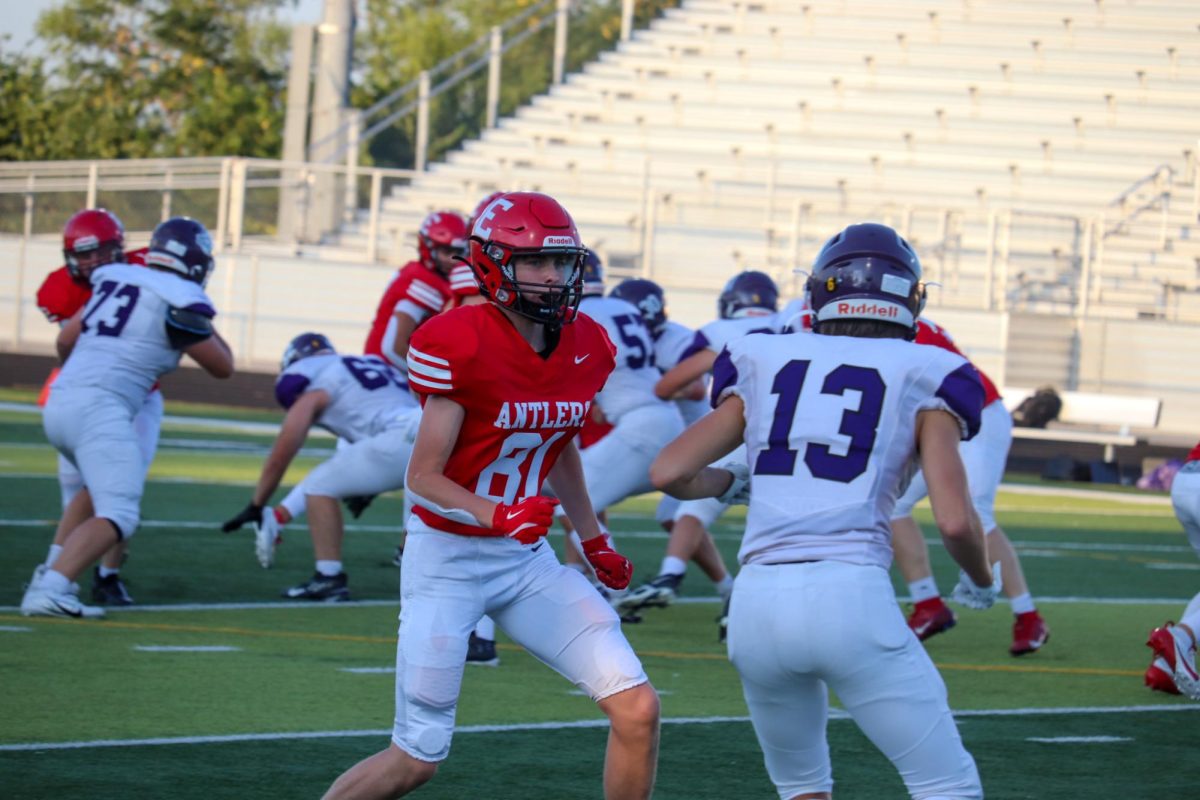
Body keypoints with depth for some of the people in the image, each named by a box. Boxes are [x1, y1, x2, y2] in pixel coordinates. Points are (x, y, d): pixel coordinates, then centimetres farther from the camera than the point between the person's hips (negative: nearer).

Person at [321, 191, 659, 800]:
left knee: (638, 710, -9)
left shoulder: (586, 348, 0)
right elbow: (423, 477, -18)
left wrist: (593, 539, 20)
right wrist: (500, 517, -33)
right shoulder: (462, 347, -20)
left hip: (527, 562, 6)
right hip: (446, 557, -6)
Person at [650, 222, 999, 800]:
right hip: (850, 599, -4)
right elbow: (955, 521, -2)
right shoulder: (920, 382, 7)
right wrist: (981, 582, 19)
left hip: (757, 604, 4)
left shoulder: (764, 366, 15)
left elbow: (670, 472, 11)